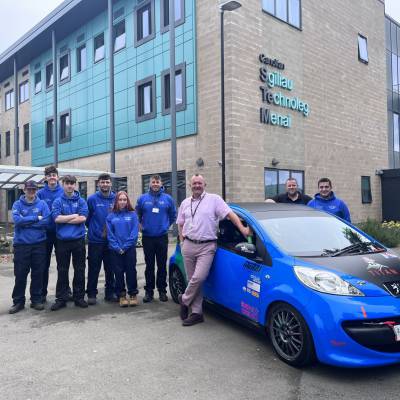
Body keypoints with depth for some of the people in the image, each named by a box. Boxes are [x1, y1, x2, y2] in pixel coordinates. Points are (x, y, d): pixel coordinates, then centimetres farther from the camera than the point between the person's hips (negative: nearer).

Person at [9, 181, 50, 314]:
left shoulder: (42, 204, 4)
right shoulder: (17, 204, 3)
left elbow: (46, 221, -10)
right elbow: (17, 220, -14)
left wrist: (26, 222, -10)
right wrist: (36, 218, -13)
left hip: (39, 244, 1)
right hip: (21, 244, 0)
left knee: (38, 274, 7)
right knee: (20, 274, 5)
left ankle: (36, 300, 19)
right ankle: (18, 301, 17)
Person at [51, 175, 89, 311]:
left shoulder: (81, 201, 3)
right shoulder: (58, 202, 3)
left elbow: (83, 218, -10)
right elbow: (56, 218, -11)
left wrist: (64, 219, -9)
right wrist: (74, 216, -8)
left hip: (78, 240, 0)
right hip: (62, 240, 0)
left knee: (79, 270, 7)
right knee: (62, 271, 8)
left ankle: (79, 297, 19)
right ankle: (61, 299, 18)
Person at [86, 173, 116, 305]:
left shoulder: (116, 199, 0)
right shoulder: (92, 199, -6)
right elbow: (87, 218, -1)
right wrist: (93, 229, 3)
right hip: (95, 241, -2)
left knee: (110, 269, 11)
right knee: (93, 269, 4)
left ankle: (110, 292, 24)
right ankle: (91, 294, 16)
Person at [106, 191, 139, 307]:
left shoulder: (132, 214, 2)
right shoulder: (111, 216, 5)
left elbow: (134, 232, -5)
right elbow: (110, 234, 1)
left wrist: (125, 246, -12)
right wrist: (117, 247, -10)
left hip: (130, 248, -1)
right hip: (115, 250, 1)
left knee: (131, 271, 1)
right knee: (118, 272, 5)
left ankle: (133, 294, 13)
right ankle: (121, 295, 15)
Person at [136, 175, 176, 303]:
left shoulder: (168, 199, 1)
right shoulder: (142, 198, 1)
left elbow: (173, 215, 11)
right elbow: (137, 215, 12)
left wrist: (166, 225, 7)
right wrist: (141, 226, 7)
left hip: (162, 237, 0)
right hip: (147, 237, 0)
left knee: (162, 265, 6)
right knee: (149, 266, 7)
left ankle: (162, 290, 18)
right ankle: (149, 291, 17)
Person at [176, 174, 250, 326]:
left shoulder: (214, 199, -1)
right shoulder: (185, 203, 15)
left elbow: (230, 214, -9)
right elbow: (180, 224, 23)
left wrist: (242, 228, -21)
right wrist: (183, 239, 10)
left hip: (206, 247, -4)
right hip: (188, 246, 5)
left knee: (199, 277, -17)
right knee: (193, 279, 7)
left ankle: (184, 300, 9)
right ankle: (197, 313, 16)